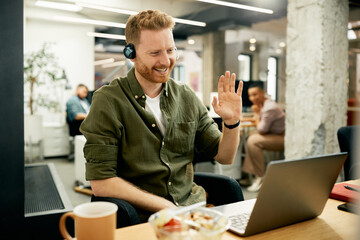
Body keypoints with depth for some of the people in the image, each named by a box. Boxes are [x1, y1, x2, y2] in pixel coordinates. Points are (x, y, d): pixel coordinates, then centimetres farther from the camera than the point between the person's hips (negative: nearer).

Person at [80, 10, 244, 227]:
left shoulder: (187, 97, 6)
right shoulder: (108, 101, -7)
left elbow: (224, 157, 11)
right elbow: (101, 182, -12)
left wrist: (232, 122, -7)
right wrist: (164, 207, -15)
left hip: (190, 203, 5)